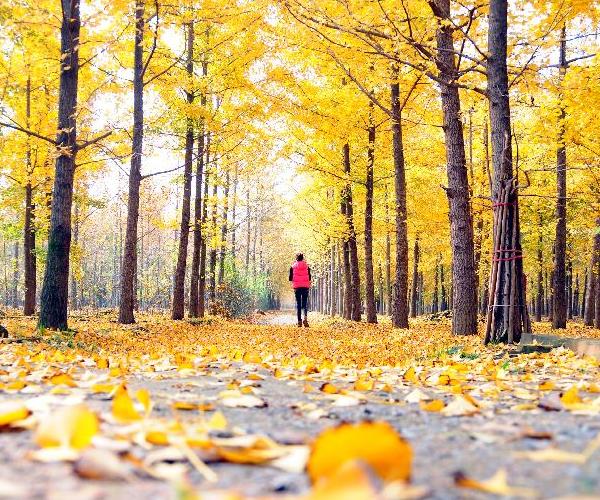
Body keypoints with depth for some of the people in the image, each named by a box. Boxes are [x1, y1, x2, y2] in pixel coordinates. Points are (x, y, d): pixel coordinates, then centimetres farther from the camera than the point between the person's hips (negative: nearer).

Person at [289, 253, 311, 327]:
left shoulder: (293, 266, 3)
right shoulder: (306, 266, 5)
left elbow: (290, 278, 2)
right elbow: (309, 277, 4)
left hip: (297, 287, 0)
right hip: (305, 286, 0)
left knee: (298, 303, 6)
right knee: (305, 303, 3)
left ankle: (299, 321, 2)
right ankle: (305, 317, -21)